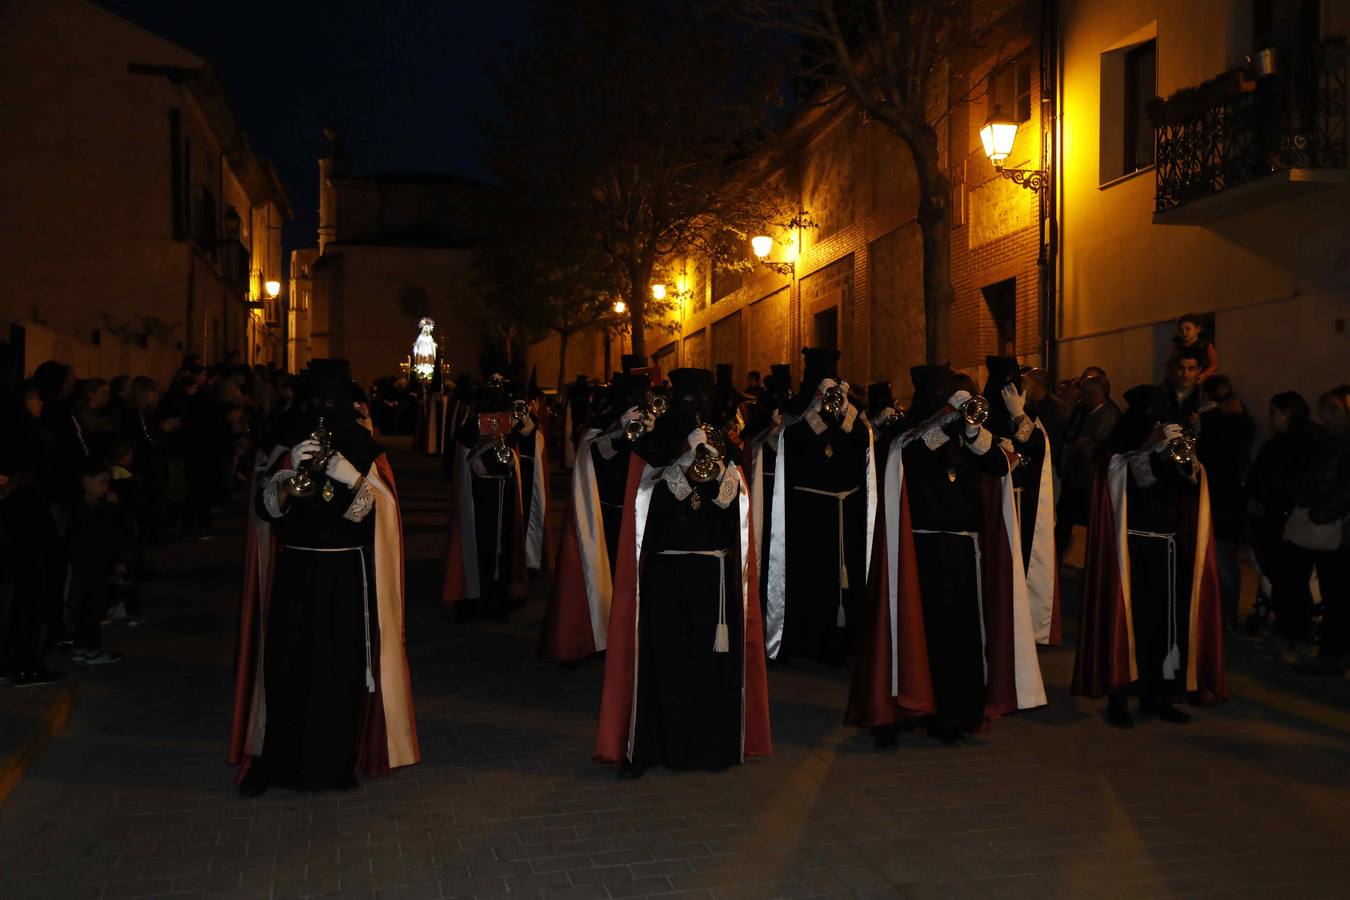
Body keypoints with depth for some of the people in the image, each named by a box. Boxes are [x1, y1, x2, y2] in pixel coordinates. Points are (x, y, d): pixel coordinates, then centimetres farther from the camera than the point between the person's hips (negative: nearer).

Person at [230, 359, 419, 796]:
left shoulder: (365, 450, 3)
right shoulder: (292, 445, 6)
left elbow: (374, 511, -8)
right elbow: (268, 506, -3)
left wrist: (345, 475, -24)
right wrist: (291, 472, -21)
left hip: (346, 577, -1)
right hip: (295, 573, 1)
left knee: (341, 669, -1)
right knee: (286, 667, 0)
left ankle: (338, 760, 13)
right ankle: (275, 758, 12)